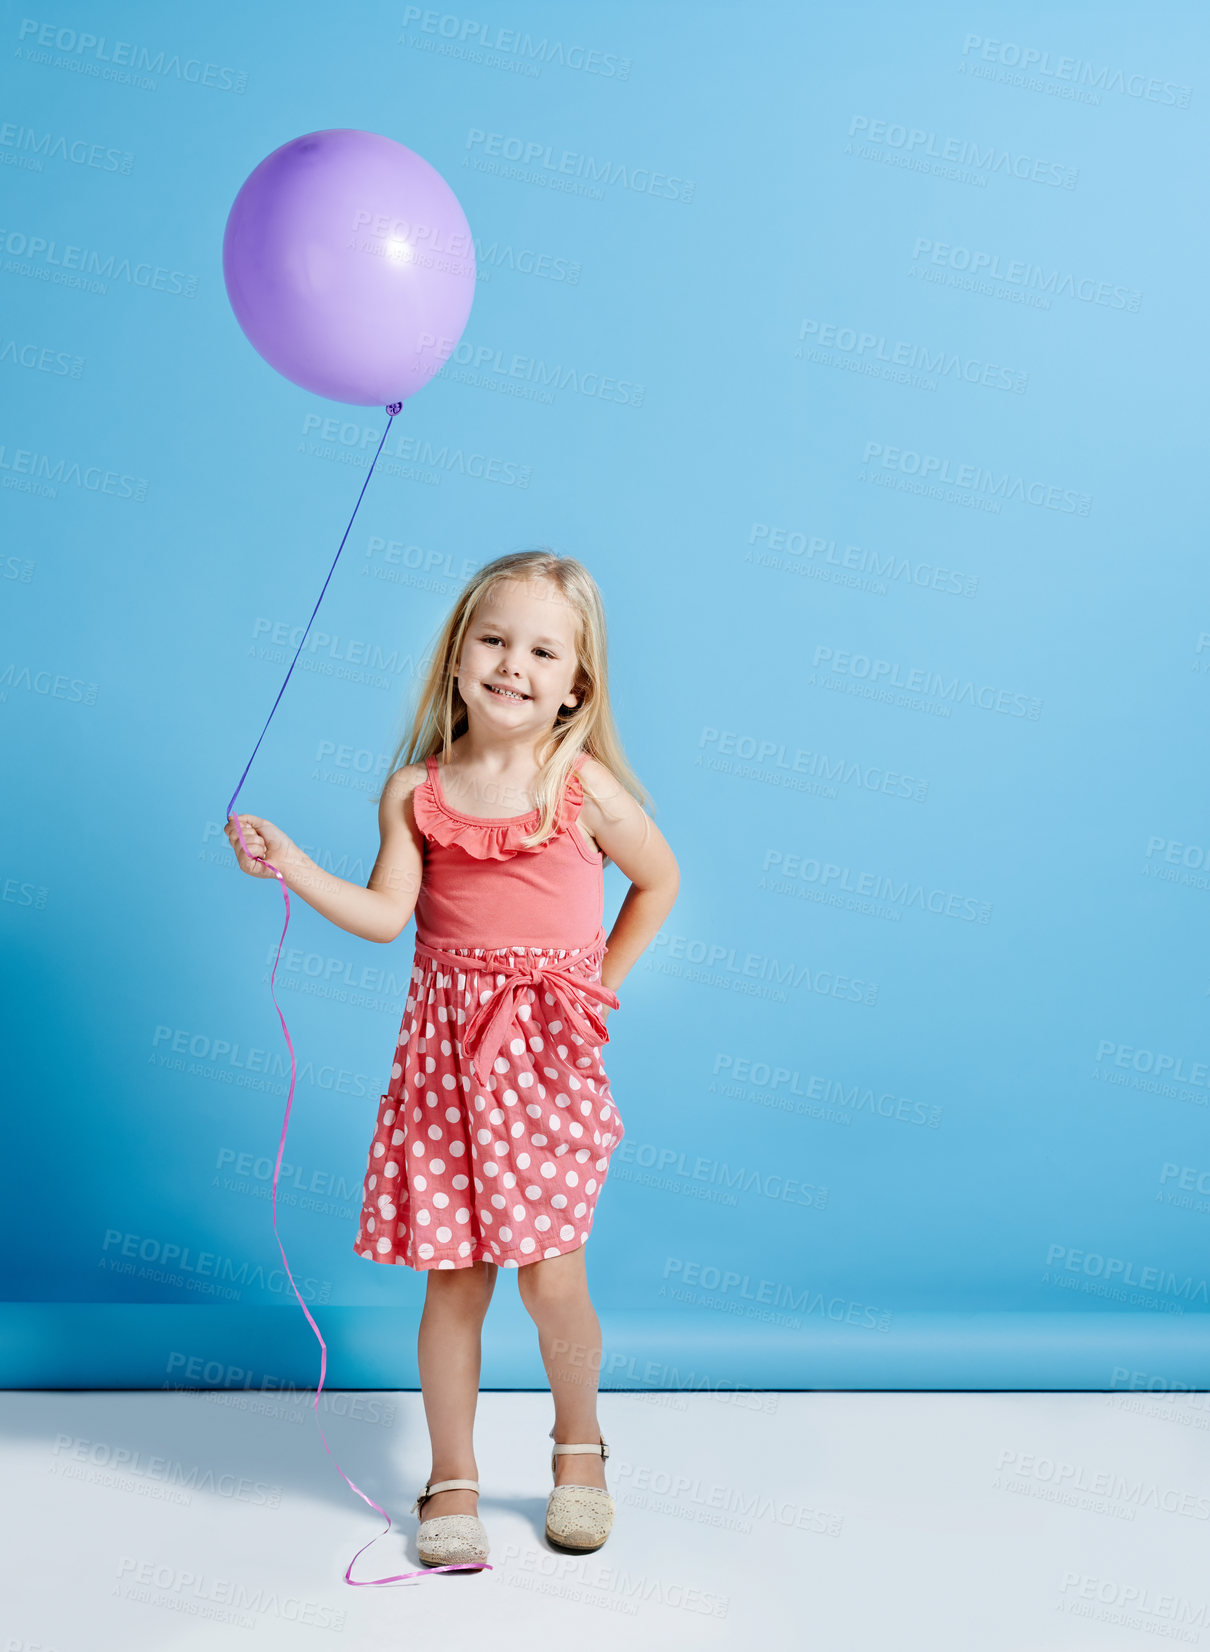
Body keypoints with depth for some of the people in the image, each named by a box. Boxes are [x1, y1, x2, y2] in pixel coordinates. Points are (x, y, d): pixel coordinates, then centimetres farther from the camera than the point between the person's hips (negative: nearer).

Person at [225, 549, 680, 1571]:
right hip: (448, 1045, 2)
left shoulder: (582, 786, -3)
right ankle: (453, 1481, 24)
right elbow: (385, 915, -4)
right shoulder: (416, 790, 1)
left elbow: (659, 881, 11)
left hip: (547, 1048, -1)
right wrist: (290, 864, -14)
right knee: (454, 1278, 6)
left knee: (551, 1276, -1)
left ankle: (579, 1447, 28)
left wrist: (600, 986, 10)